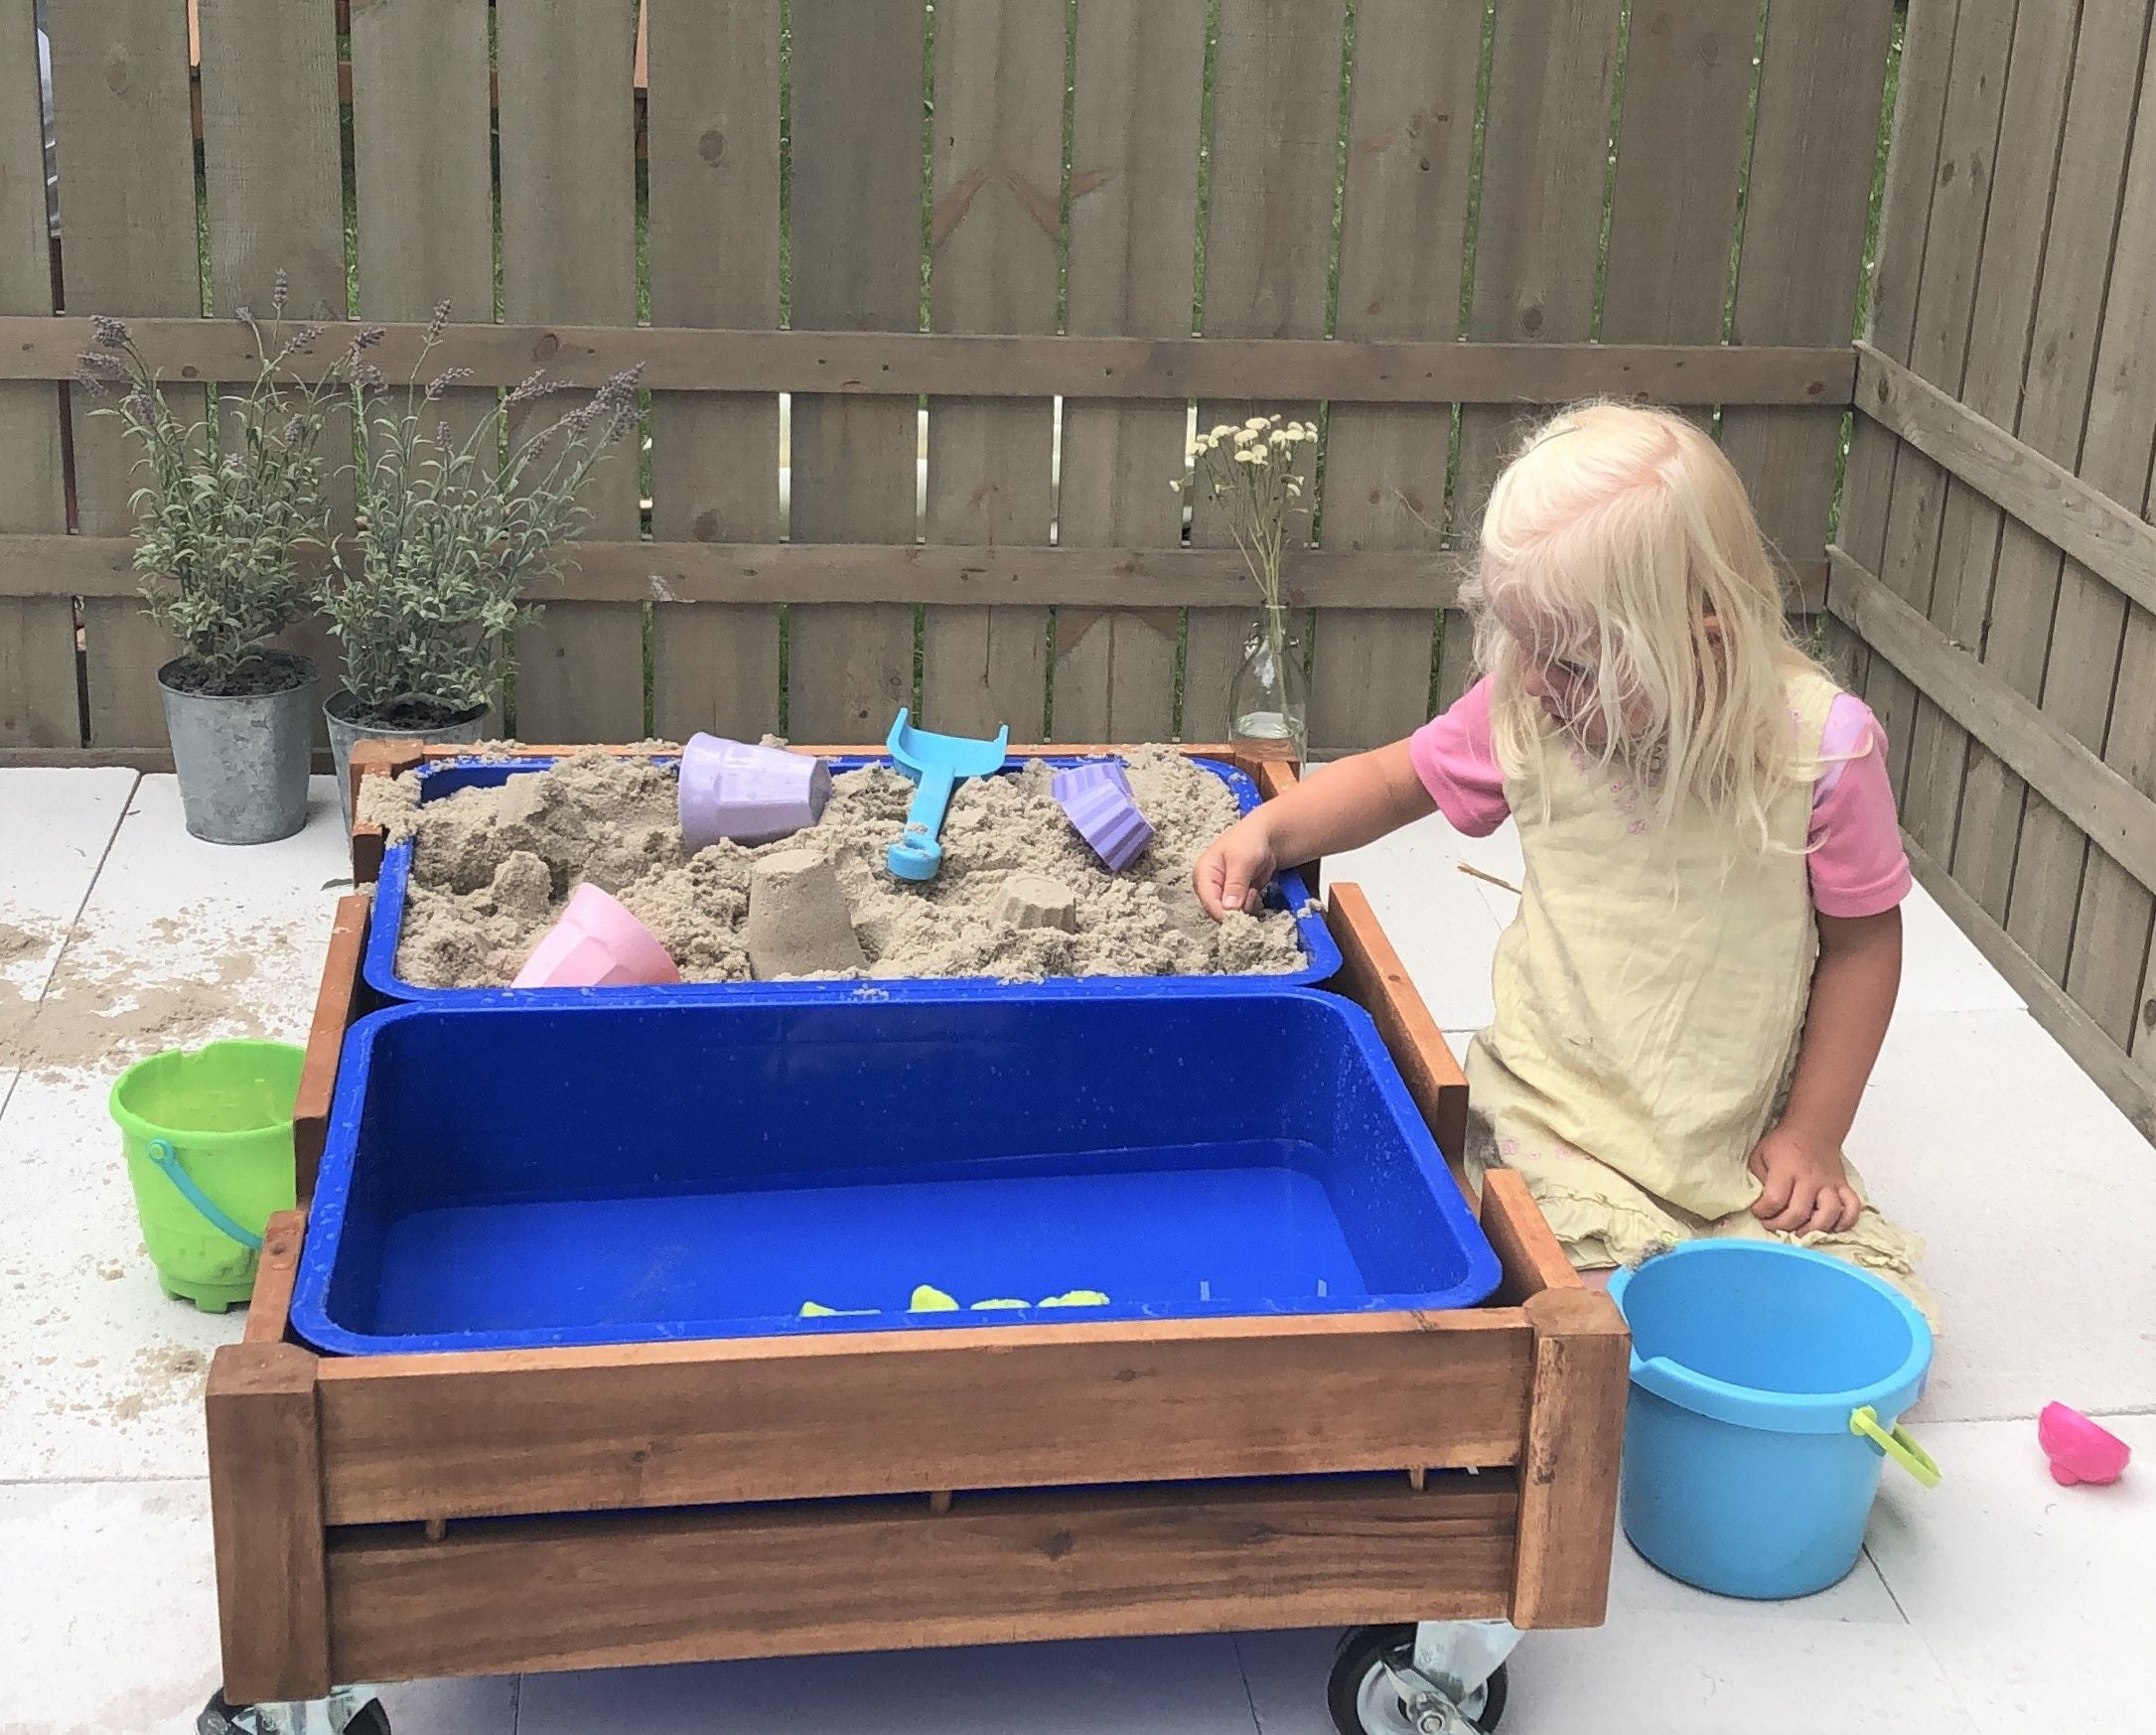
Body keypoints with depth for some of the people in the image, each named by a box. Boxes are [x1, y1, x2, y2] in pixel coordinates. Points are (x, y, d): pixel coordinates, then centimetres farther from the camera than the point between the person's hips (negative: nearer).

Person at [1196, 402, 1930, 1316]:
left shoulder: (1822, 744, -15)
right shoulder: (1525, 710, -8)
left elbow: (1863, 936, -3)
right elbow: (1395, 778, 11)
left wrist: (1812, 1136, -2)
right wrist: (1270, 827, -7)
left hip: (1742, 1141, 1)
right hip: (1558, 1119, -1)